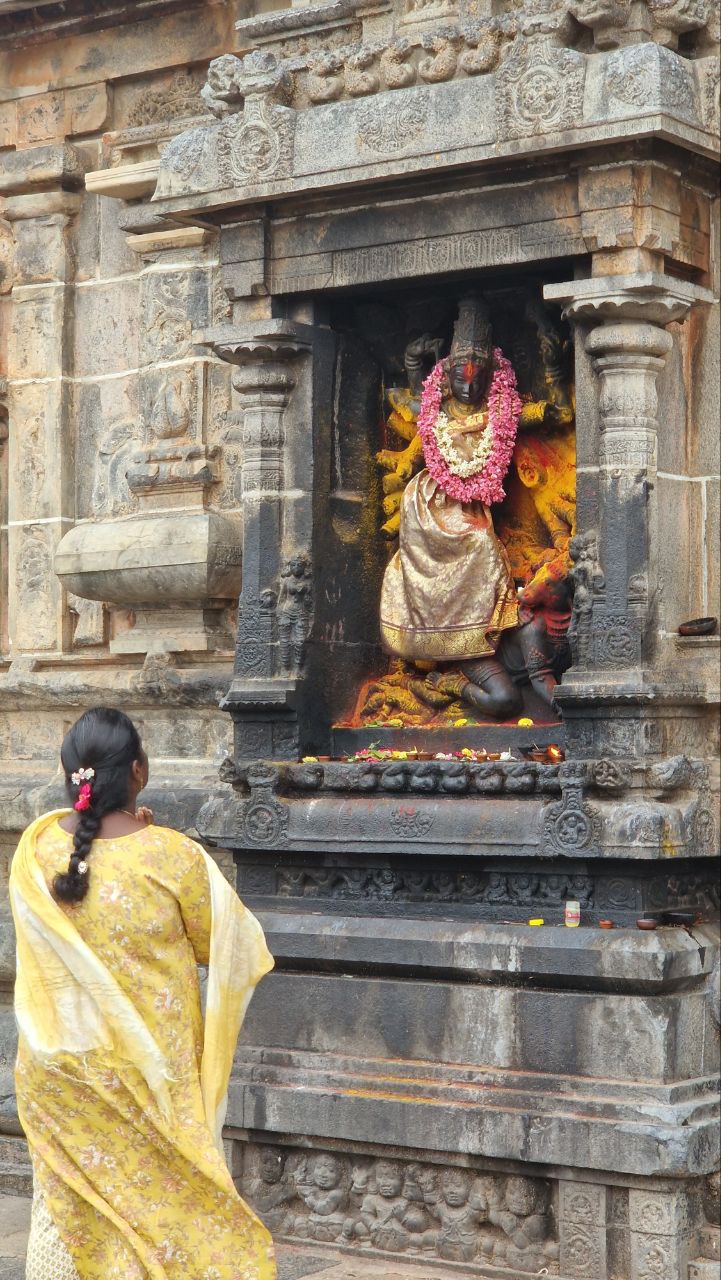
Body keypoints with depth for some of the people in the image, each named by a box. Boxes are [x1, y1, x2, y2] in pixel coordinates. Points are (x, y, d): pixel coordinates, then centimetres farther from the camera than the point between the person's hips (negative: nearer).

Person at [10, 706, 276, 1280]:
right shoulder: (173, 857, -22)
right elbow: (225, 944, -7)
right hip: (146, 1069, -3)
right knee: (157, 1199, 14)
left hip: (61, 1066, 3)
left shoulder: (36, 847, -11)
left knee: (67, 1200, 17)